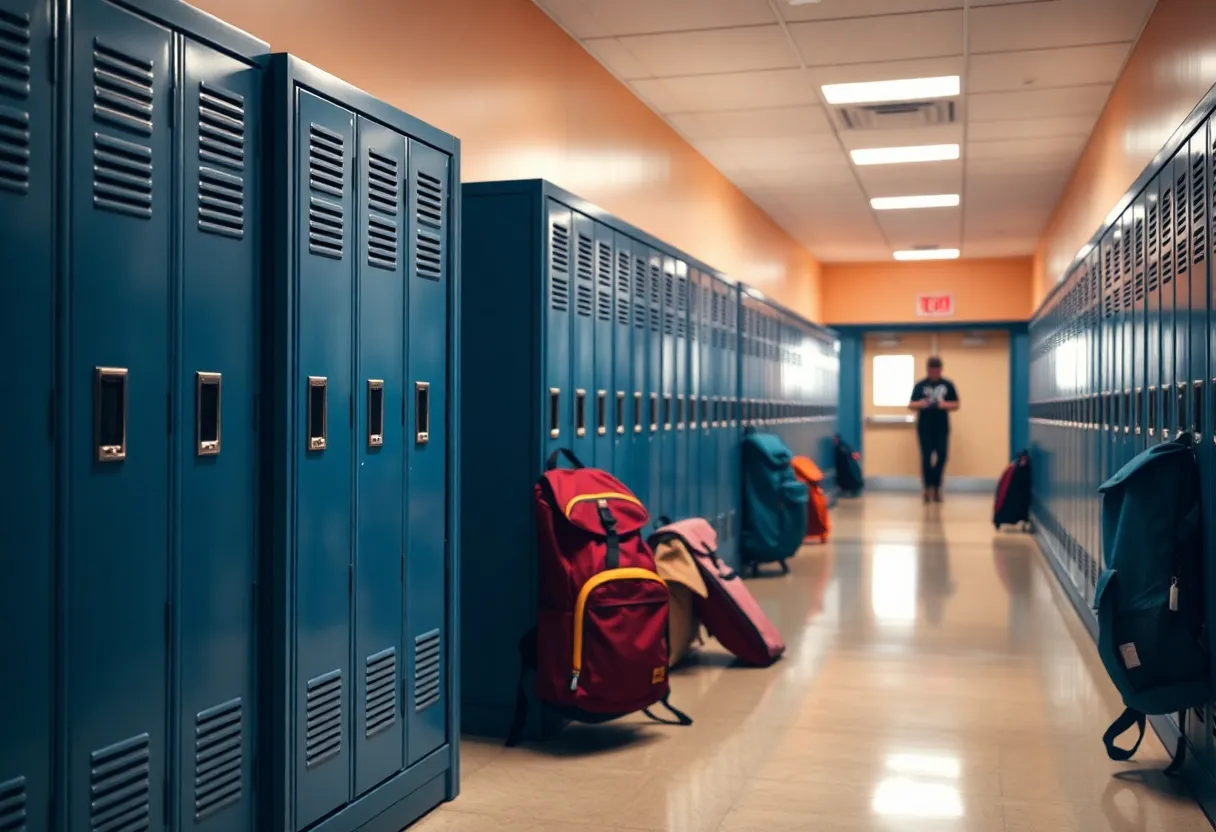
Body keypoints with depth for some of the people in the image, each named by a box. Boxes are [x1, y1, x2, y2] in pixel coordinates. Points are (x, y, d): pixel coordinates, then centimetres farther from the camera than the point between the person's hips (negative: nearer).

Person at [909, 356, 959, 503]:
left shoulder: (948, 385, 6)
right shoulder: (920, 385, 3)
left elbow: (956, 405, 7)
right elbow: (910, 405, 3)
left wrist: (945, 404, -14)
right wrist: (919, 404, -19)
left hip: (942, 428, 1)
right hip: (925, 428, -1)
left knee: (942, 456, -3)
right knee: (926, 458, 0)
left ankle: (936, 487, 12)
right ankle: (928, 488, 9)